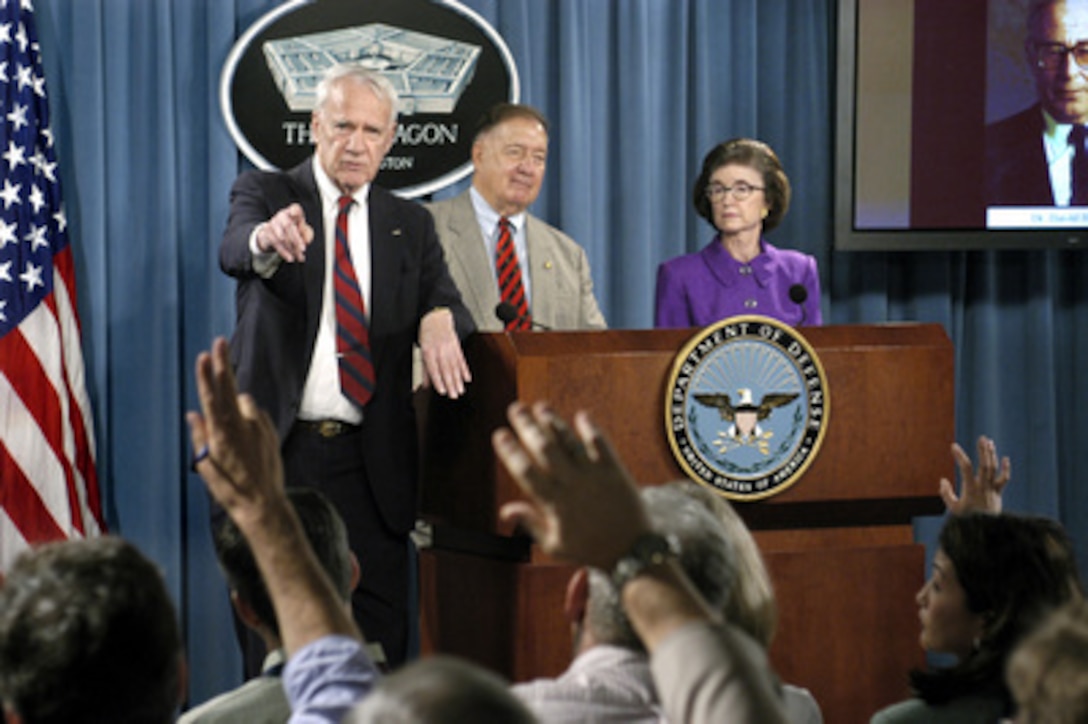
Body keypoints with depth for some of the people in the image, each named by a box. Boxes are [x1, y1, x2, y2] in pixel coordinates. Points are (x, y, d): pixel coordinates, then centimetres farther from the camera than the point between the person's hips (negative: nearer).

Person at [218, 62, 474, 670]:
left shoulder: (410, 224, 15)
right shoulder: (265, 193, 5)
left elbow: (444, 301, 3)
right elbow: (235, 250, -16)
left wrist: (438, 319, -24)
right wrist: (268, 239, -42)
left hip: (371, 461, 2)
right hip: (276, 449, -2)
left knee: (382, 634, -2)